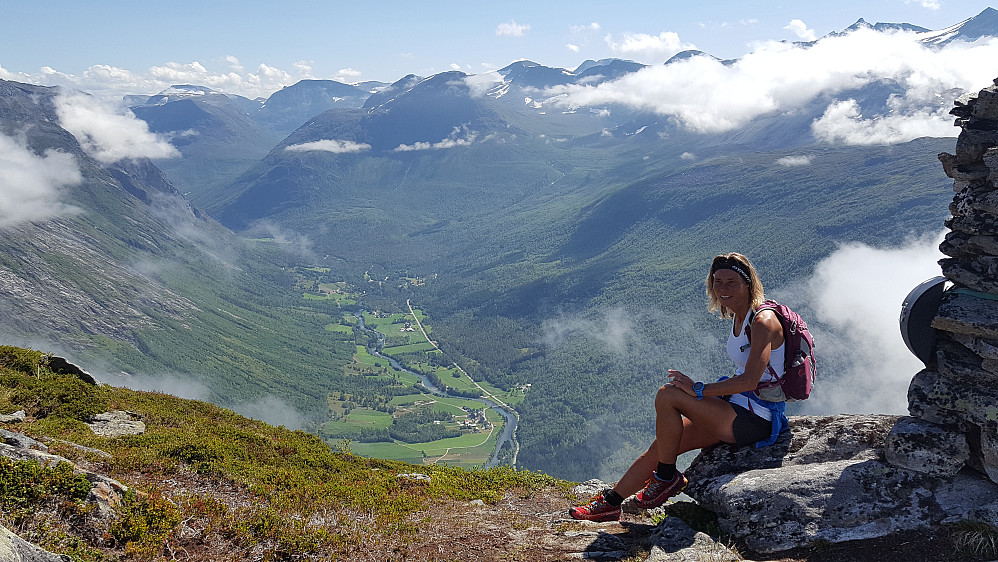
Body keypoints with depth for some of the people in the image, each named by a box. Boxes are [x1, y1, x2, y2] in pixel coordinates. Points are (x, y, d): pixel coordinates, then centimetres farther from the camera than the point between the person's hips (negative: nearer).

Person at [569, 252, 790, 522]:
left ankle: (667, 477, -4)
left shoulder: (763, 322, -17)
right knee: (662, 445, 0)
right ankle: (611, 502, 10)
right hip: (738, 411, 9)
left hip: (756, 419, -9)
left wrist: (699, 389, -21)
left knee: (667, 395, -20)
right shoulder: (739, 318, 12)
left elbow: (750, 381, -27)